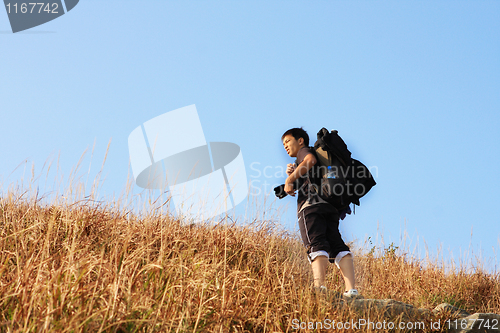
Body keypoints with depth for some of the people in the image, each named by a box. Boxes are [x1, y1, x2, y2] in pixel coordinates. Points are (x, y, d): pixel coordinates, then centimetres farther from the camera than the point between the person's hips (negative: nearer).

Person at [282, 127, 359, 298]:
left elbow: (310, 160, -11)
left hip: (311, 204, -8)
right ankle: (351, 288, -18)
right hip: (329, 207, 8)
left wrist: (289, 180, -6)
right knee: (337, 245, -5)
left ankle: (319, 286, -36)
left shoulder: (304, 150, 14)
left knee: (316, 245, -21)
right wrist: (292, 174, 15)